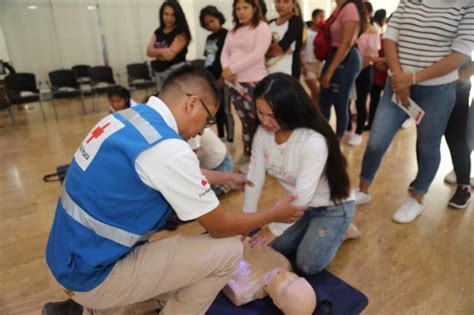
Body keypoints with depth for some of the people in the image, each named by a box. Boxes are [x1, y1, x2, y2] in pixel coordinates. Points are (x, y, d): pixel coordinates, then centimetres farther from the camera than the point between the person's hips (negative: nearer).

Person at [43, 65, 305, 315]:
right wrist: (274, 215, 2)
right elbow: (220, 227, -15)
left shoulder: (125, 116, 0)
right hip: (93, 275, -8)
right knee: (227, 251, -7)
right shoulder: (169, 149, -26)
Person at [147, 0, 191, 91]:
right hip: (159, 72, 7)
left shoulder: (181, 33, -8)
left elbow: (170, 54, -17)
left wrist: (158, 51, 0)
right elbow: (149, 51, 2)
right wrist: (163, 51, -13)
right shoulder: (158, 32, 12)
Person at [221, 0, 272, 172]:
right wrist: (227, 70, -10)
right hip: (234, 82, 6)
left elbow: (257, 55, -13)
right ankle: (246, 154, 19)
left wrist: (233, 69, -15)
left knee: (255, 121, -5)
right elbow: (225, 53, 11)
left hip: (253, 82, -6)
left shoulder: (262, 27, 0)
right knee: (245, 120, 10)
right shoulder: (233, 31, 19)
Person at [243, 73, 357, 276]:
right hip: (299, 204, 6)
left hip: (332, 207, -6)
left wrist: (274, 229, -22)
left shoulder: (314, 141, -36)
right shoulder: (263, 133, -16)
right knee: (273, 247, 2)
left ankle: (338, 231, 16)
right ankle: (311, 228, 23)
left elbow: (303, 195, -31)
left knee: (307, 265, -9)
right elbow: (254, 177, -13)